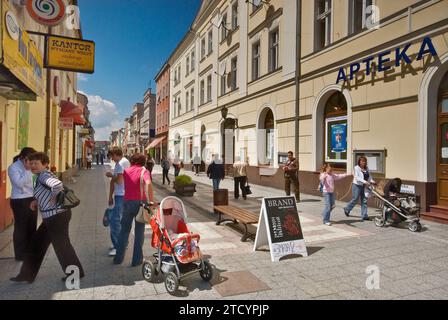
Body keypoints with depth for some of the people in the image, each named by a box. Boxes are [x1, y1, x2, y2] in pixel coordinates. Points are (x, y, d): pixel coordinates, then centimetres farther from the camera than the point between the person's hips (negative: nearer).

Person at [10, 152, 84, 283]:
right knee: (37, 243, 18)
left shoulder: (43, 175, -15)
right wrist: (37, 201, 10)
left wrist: (54, 198, -21)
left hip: (57, 216, -10)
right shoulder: (43, 176, 15)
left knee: (61, 245, 5)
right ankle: (27, 275, 31)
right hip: (53, 217, 10)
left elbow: (58, 185, -37)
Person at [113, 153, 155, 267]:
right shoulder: (143, 171, -8)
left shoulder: (126, 171, 6)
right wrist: (152, 200, -24)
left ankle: (118, 258, 25)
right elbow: (148, 183, -25)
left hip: (127, 202, 4)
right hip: (139, 202, -4)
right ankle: (137, 259, 15)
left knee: (124, 230, 18)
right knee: (139, 232, 9)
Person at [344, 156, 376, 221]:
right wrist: (365, 181, -30)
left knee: (364, 201, 3)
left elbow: (369, 176, 10)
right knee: (355, 199, 0)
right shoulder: (356, 168, -10)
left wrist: (372, 181, -10)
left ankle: (364, 216, 6)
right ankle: (347, 209, 23)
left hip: (364, 186, 5)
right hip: (357, 186, -5)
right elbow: (357, 177, -20)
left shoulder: (367, 168, 8)